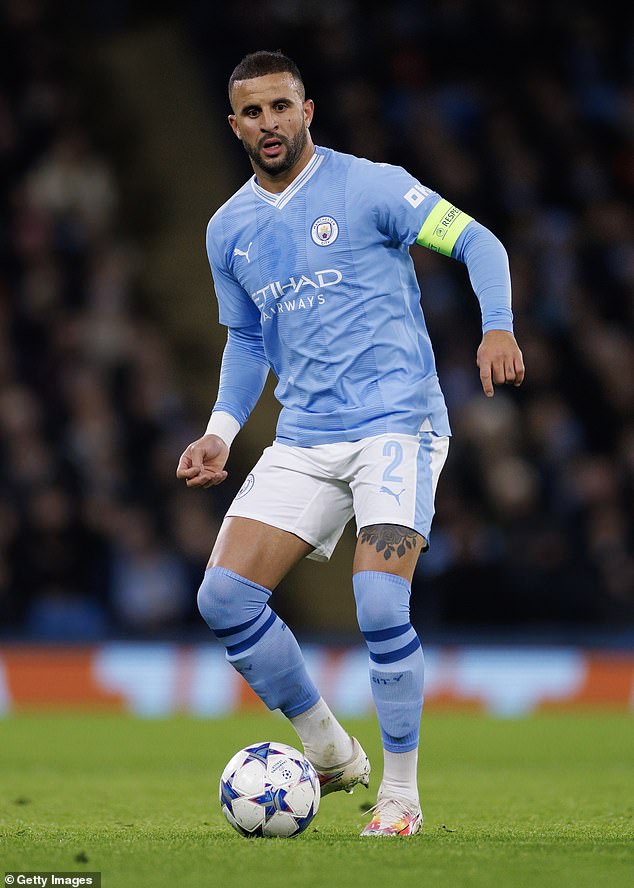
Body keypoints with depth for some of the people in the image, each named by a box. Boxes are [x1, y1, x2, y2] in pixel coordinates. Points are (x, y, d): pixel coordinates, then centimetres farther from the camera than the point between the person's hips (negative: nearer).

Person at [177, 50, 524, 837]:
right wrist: (221, 432, 10)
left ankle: (400, 794, -4)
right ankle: (330, 752, 12)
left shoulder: (368, 187, -5)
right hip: (303, 439, 6)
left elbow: (476, 242, -5)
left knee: (380, 602, -22)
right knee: (223, 596, -7)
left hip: (397, 423, -6)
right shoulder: (228, 229, 12)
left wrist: (498, 328, -22)